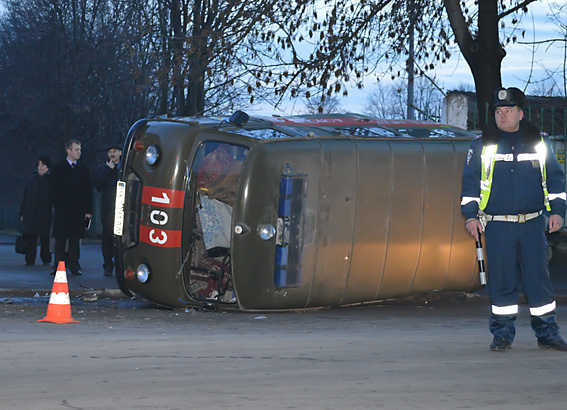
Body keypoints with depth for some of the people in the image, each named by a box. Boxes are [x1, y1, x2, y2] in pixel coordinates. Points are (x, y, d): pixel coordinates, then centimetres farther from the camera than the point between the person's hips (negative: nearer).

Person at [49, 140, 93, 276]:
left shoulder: (83, 169, 12)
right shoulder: (58, 169, 6)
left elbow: (88, 191, 10)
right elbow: (52, 189, 4)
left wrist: (88, 210, 2)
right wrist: (58, 205, -5)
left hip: (78, 212, 2)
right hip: (62, 211, -2)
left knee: (75, 239, 1)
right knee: (60, 239, 0)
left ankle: (74, 266, 6)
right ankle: (58, 265, 4)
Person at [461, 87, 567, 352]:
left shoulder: (538, 143, 9)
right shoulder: (482, 145, 5)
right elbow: (470, 181, 7)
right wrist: (470, 215, 0)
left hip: (533, 224, 1)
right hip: (498, 226, -1)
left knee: (539, 278, 1)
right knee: (502, 281, 0)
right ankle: (502, 334, 9)